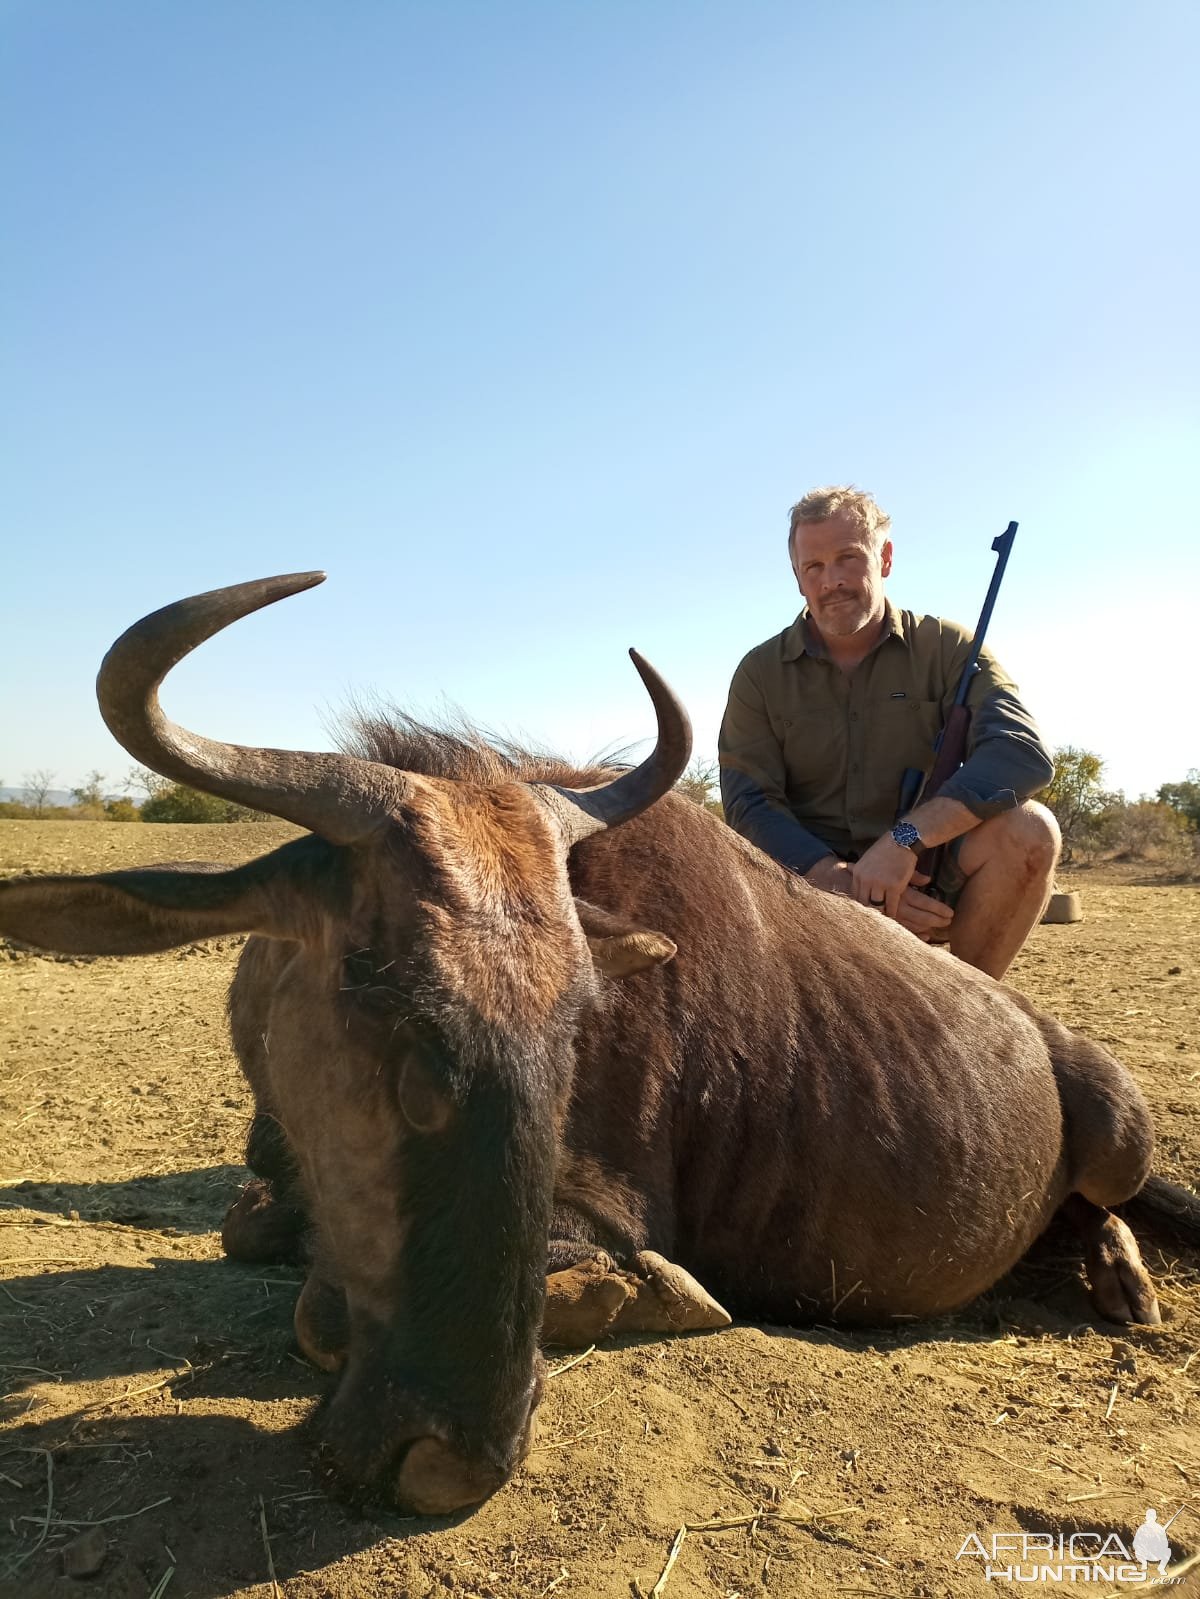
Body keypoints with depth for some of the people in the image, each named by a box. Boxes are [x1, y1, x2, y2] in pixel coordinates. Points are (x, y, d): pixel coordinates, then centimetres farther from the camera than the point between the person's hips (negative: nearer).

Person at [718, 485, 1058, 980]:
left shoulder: (946, 648, 1)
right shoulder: (760, 674, 3)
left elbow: (1022, 753, -16)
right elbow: (750, 805, -7)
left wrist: (906, 839, -30)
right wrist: (841, 881, -24)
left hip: (929, 874, 0)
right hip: (812, 879, 0)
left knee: (1028, 830, -28)